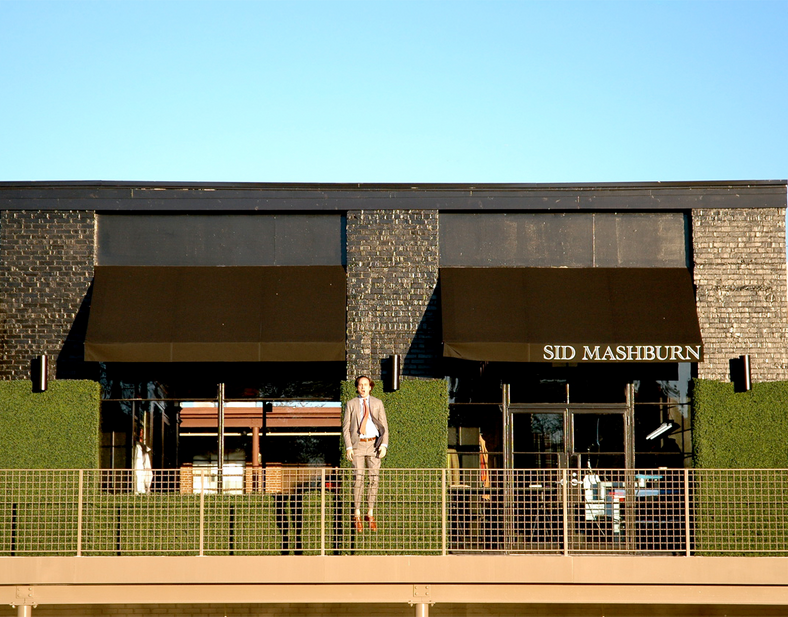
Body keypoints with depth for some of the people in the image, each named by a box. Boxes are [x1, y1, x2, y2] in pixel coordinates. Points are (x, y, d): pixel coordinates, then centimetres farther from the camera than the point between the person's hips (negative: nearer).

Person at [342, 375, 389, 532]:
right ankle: (357, 516, 1)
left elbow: (384, 425, 6)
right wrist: (348, 447, -8)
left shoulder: (378, 403, 7)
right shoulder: (351, 404, 4)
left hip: (374, 444, 2)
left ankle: (370, 514, 10)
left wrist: (384, 445, -6)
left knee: (374, 478, 1)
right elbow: (346, 427, 3)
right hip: (357, 444, -2)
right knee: (358, 478, -6)